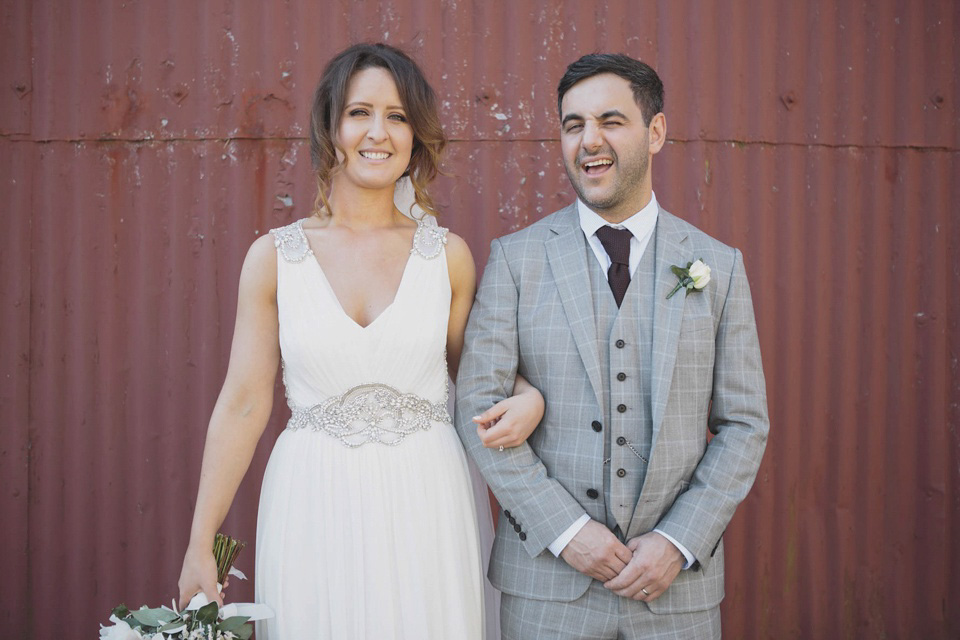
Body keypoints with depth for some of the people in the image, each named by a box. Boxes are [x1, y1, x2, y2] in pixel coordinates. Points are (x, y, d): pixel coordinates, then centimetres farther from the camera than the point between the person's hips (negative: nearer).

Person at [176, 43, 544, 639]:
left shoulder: (449, 255, 0)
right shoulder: (274, 256, -2)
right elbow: (244, 405, -1)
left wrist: (529, 396, -9)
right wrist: (200, 545, -1)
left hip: (425, 503, 1)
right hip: (313, 507, 0)